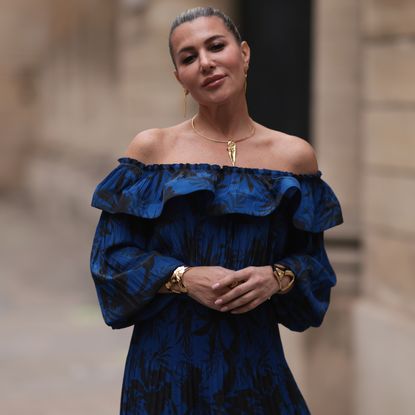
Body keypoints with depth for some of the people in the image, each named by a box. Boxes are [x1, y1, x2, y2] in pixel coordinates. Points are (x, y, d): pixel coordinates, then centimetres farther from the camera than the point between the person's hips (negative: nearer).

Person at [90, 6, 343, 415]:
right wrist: (183, 278, -16)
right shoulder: (151, 148, 0)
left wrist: (277, 278, -15)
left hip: (255, 357, 1)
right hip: (168, 358, -1)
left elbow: (312, 261, 6)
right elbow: (111, 254, -2)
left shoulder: (294, 155, 2)